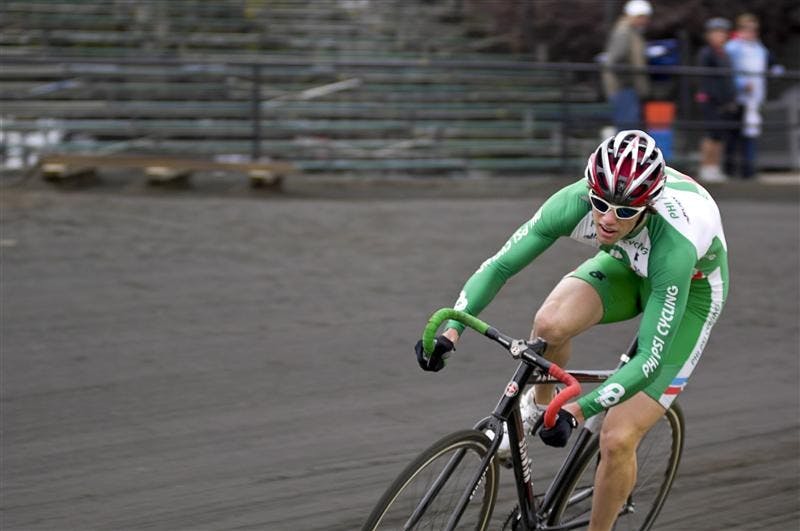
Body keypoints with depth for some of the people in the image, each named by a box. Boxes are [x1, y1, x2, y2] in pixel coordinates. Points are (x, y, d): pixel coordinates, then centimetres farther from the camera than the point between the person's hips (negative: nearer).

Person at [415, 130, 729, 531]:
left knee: (617, 441, -13)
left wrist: (578, 411, -49)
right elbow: (499, 264, -24)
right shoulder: (576, 200, -32)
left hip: (690, 289, -3)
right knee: (551, 323, -31)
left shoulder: (675, 244, -42)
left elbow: (651, 359, -40)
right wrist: (451, 329, -38)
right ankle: (538, 401, 3)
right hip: (626, 265, 4)